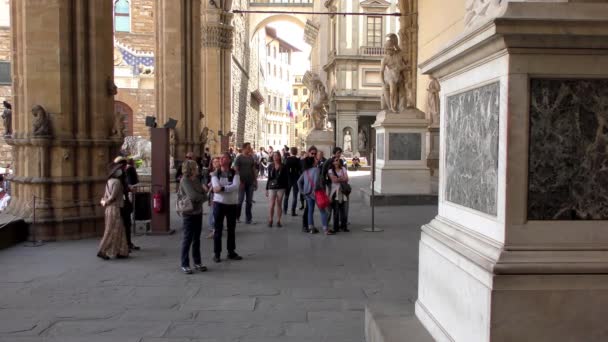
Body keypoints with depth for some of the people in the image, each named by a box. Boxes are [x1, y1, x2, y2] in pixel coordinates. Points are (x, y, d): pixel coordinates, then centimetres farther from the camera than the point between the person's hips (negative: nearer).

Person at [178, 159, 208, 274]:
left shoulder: (196, 180, 8)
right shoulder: (185, 180, -15)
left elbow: (202, 193, 9)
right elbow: (193, 196, -23)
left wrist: (203, 189, -12)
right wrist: (203, 196, -6)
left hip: (198, 212, 7)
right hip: (189, 213, -7)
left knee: (197, 239, 14)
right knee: (187, 239, 1)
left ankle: (197, 262, 24)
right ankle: (185, 265, 10)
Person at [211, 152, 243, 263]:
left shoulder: (235, 173, -1)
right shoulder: (215, 173, 0)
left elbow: (236, 186, -17)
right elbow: (216, 187, -15)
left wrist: (222, 188, -25)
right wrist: (230, 188, -18)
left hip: (232, 204, 1)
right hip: (219, 203, -1)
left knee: (231, 229, 11)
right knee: (218, 229, 3)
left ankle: (231, 252, 23)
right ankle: (216, 253, 12)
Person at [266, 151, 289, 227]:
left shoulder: (283, 167, 1)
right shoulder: (270, 166, 5)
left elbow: (286, 178, 2)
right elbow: (269, 178, 9)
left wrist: (286, 187, -4)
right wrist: (267, 189, 7)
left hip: (281, 187, -1)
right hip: (272, 187, 1)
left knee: (279, 204, 4)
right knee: (272, 204, -4)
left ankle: (278, 221, 11)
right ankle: (270, 220, 6)